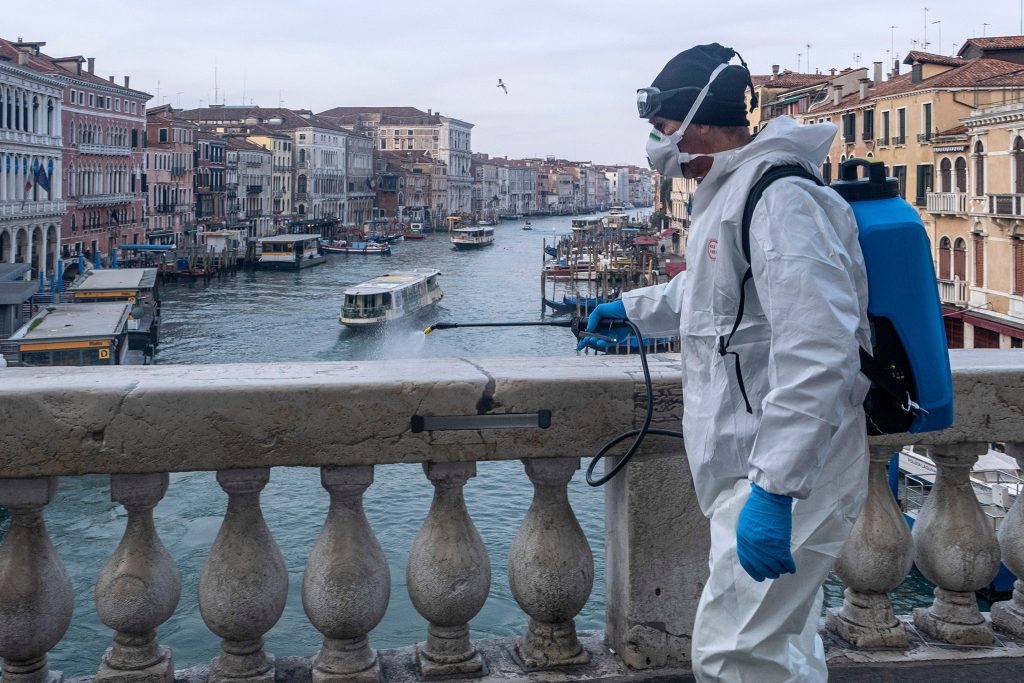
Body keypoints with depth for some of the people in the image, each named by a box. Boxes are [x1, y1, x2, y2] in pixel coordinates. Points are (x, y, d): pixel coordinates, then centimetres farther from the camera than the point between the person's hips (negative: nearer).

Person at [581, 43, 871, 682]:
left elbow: (818, 353, -31)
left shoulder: (782, 198, -21)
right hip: (762, 469, 11)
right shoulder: (733, 196, 15)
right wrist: (633, 306, 48)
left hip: (786, 478, -11)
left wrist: (773, 488, -33)